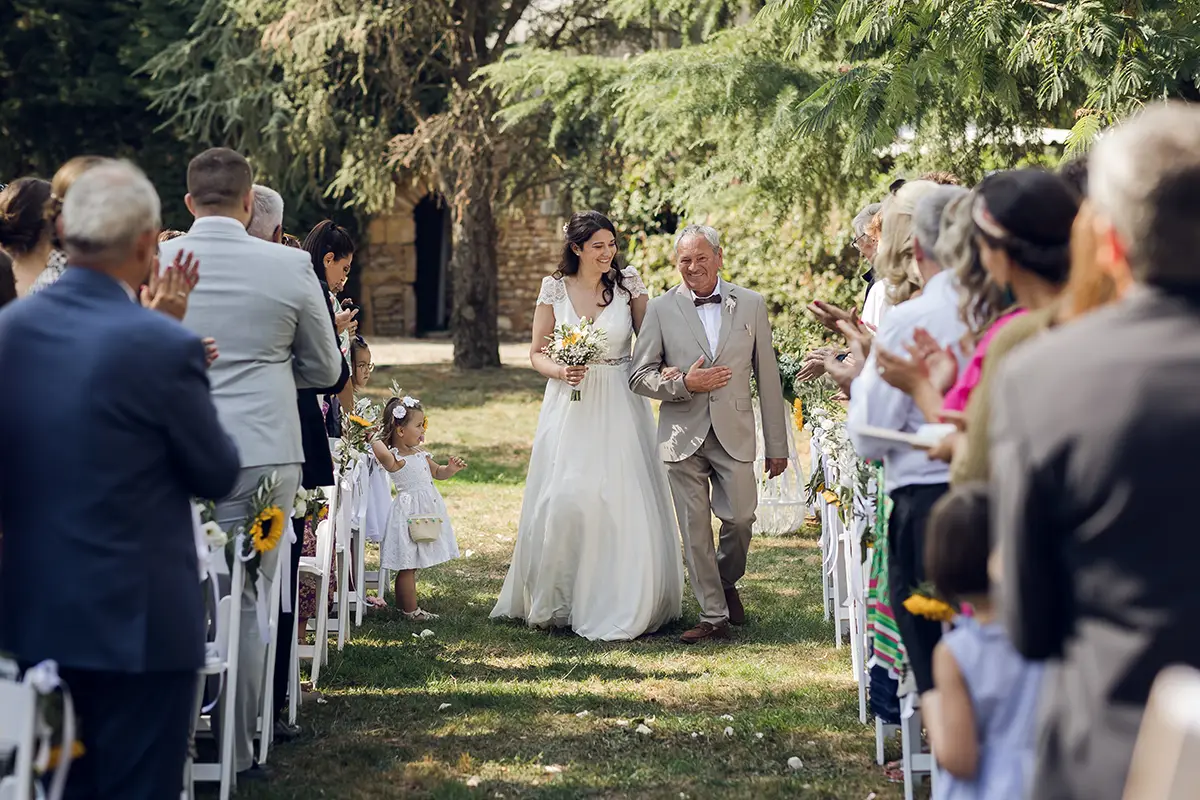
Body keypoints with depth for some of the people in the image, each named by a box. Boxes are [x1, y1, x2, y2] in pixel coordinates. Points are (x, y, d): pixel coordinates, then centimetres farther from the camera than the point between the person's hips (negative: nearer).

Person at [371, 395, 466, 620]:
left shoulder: (420, 454, 13)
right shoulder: (394, 458, -15)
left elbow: (437, 472, 25)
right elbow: (383, 454, -40)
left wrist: (451, 469, 6)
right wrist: (375, 440, -24)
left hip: (427, 513, 8)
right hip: (409, 515, -8)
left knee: (410, 565, 14)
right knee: (407, 565, 0)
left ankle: (404, 605, 22)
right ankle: (411, 610, 5)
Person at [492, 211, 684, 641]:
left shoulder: (628, 283, 1)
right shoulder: (554, 288, 2)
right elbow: (537, 353, 7)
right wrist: (560, 371, -13)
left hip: (620, 407, 0)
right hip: (569, 407, 0)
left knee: (623, 502, -3)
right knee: (565, 501, -3)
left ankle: (619, 603, 9)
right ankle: (556, 602, 11)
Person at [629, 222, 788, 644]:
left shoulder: (751, 304, 6)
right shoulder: (660, 309, 3)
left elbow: (767, 376, 7)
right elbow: (640, 376, 3)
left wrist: (777, 445, 7)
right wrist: (684, 384, -15)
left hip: (735, 434, 0)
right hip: (683, 435, 0)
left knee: (740, 518, -3)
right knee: (694, 530, 0)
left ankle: (727, 582, 28)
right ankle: (713, 615, 10)